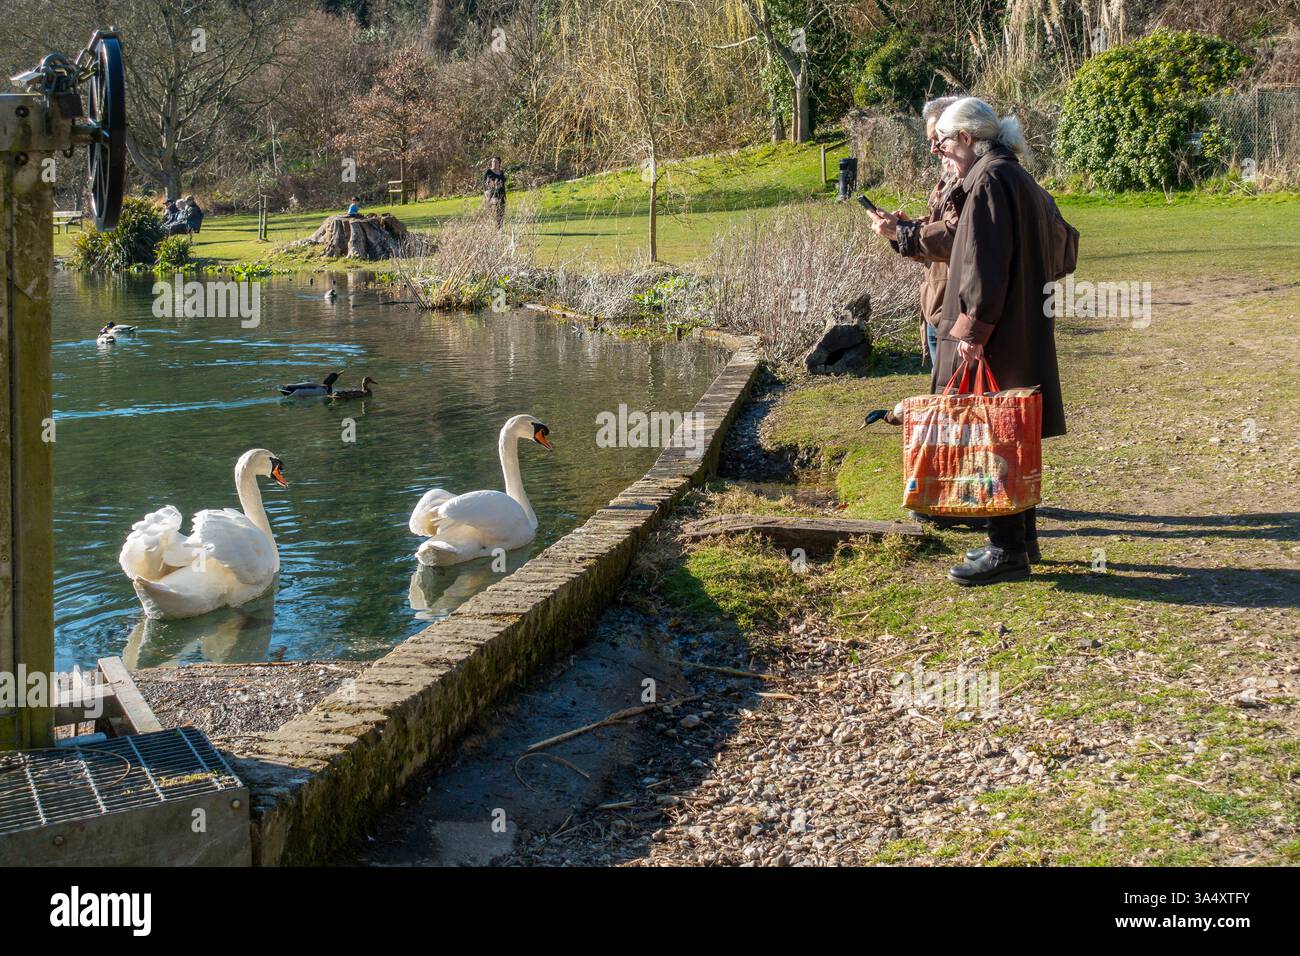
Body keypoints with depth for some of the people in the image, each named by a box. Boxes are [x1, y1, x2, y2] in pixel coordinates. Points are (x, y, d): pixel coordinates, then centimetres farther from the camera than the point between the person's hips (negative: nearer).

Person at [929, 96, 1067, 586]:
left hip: (996, 338, -10)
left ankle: (1007, 549, -2)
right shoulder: (1018, 178, 15)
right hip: (1023, 330, 10)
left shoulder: (989, 182, -15)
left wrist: (973, 329, -21)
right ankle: (1022, 536, 24)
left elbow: (987, 264, -21)